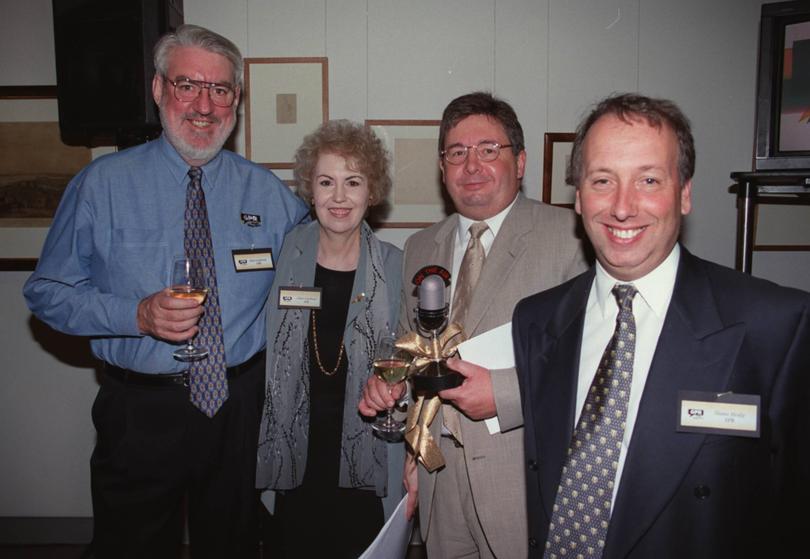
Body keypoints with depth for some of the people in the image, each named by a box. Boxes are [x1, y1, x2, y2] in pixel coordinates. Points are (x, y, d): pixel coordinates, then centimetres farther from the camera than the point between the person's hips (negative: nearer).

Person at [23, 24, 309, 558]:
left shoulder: (269, 193, -1)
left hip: (240, 407, 2)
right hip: (141, 410, -1)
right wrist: (137, 315, -20)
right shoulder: (102, 184, -5)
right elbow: (47, 292, -2)